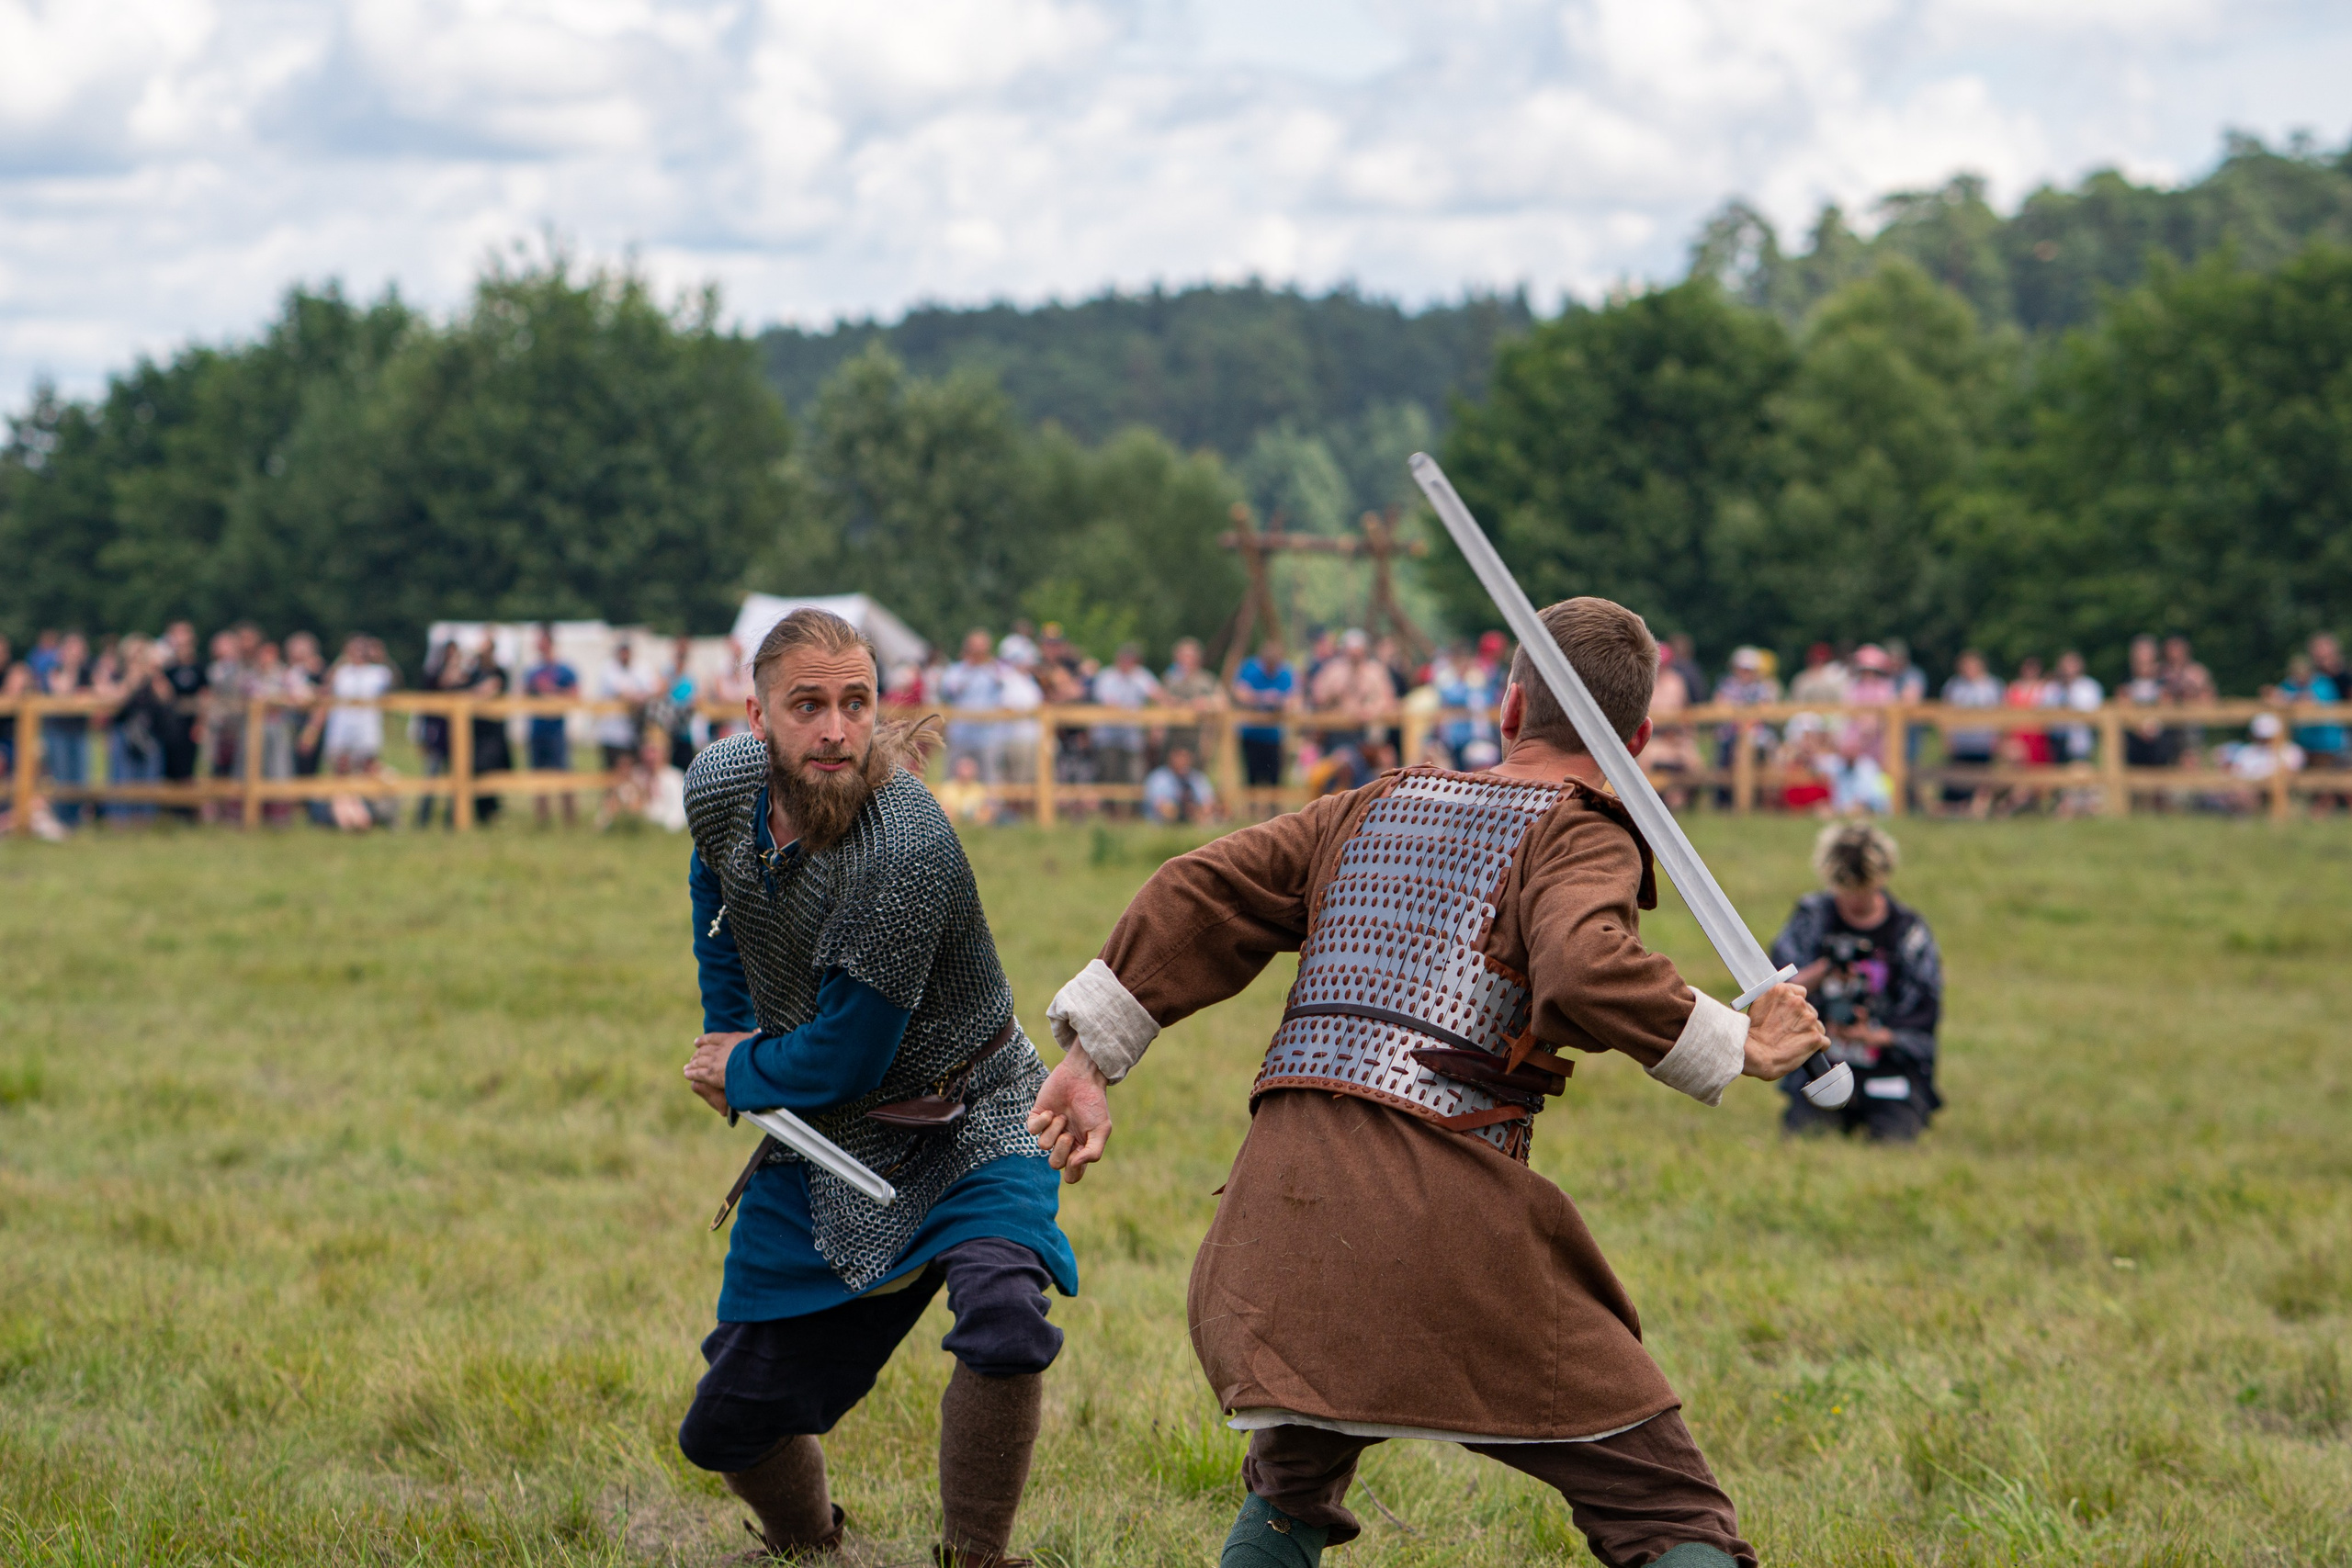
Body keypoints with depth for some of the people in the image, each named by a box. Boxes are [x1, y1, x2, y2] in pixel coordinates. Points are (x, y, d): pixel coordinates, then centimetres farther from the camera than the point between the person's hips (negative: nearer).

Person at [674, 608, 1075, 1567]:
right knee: (727, 1428, 8)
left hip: (967, 1126, -5)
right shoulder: (721, 786, -12)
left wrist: (740, 1077, -7)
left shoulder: (908, 851, -32)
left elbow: (843, 1062, -24)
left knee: (1000, 1321, -36)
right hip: (824, 1139, 6)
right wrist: (729, 1028, 14)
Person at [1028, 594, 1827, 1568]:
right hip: (1440, 1205, -6)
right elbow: (1585, 974, -17)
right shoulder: (1584, 839, 4)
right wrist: (1734, 1046, -7)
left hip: (1278, 1198, 6)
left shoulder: (1377, 808, 24)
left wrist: (1093, 1057, 21)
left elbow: (1202, 896, 20)